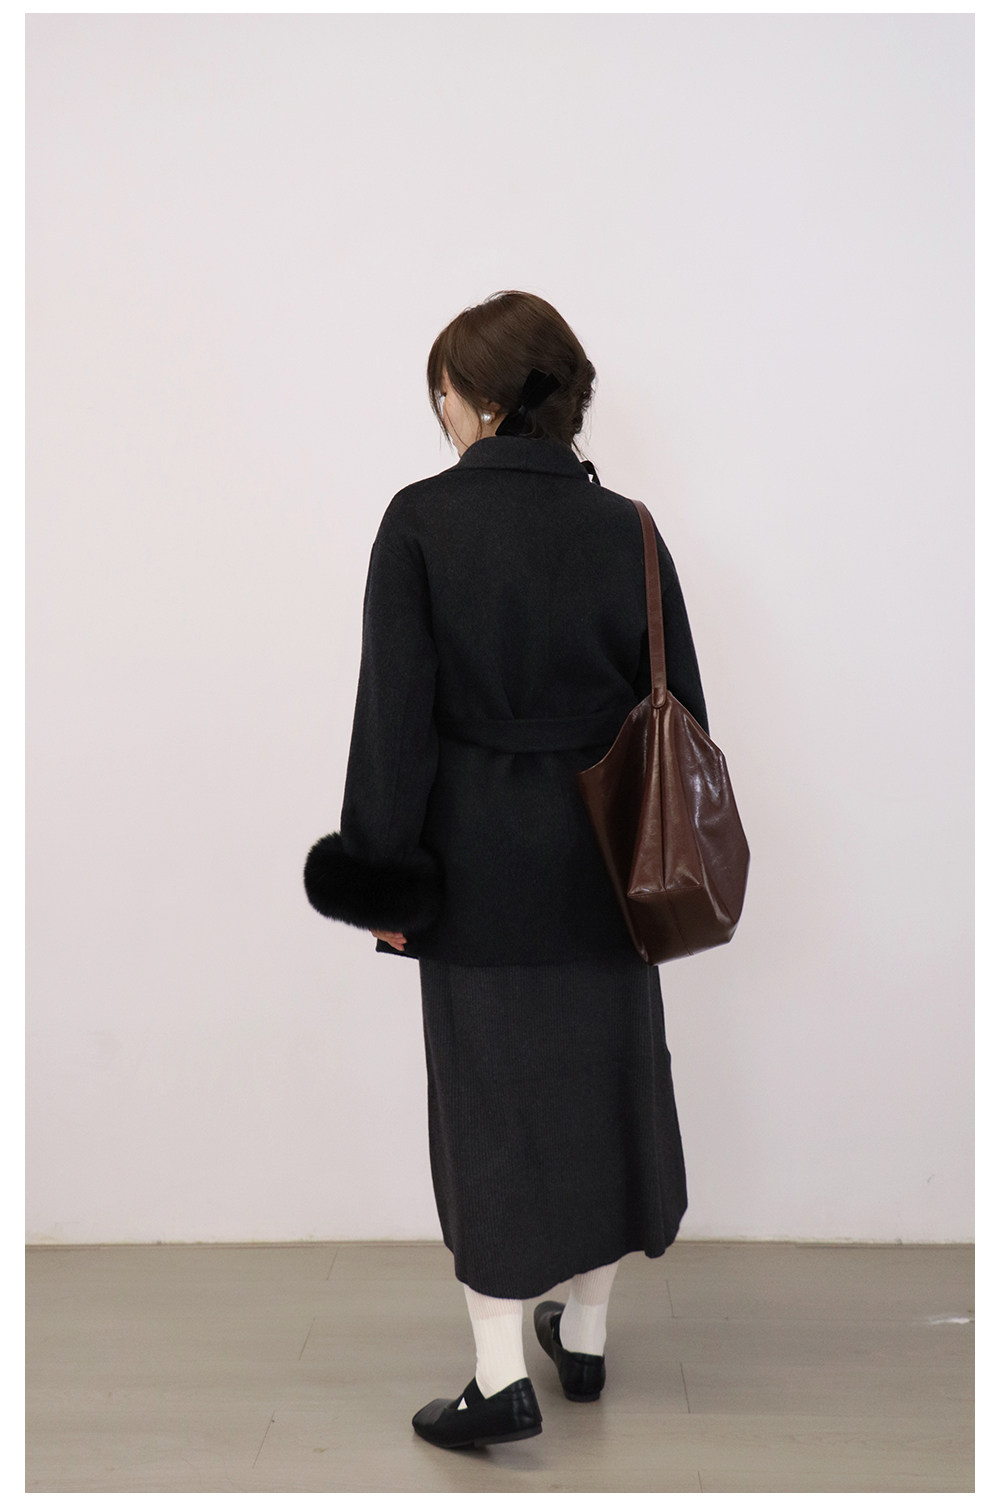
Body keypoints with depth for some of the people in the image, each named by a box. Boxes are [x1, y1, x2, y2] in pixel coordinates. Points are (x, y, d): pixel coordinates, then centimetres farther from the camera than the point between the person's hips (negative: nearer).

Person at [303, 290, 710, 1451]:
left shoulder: (422, 520, -9)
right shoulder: (625, 528, 0)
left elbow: (395, 710, -11)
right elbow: (677, 711, 2)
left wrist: (381, 871, -5)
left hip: (478, 862, -3)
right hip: (601, 859, 3)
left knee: (490, 1098, 7)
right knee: (599, 1081, 16)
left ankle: (502, 1378, 11)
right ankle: (585, 1335, 33)